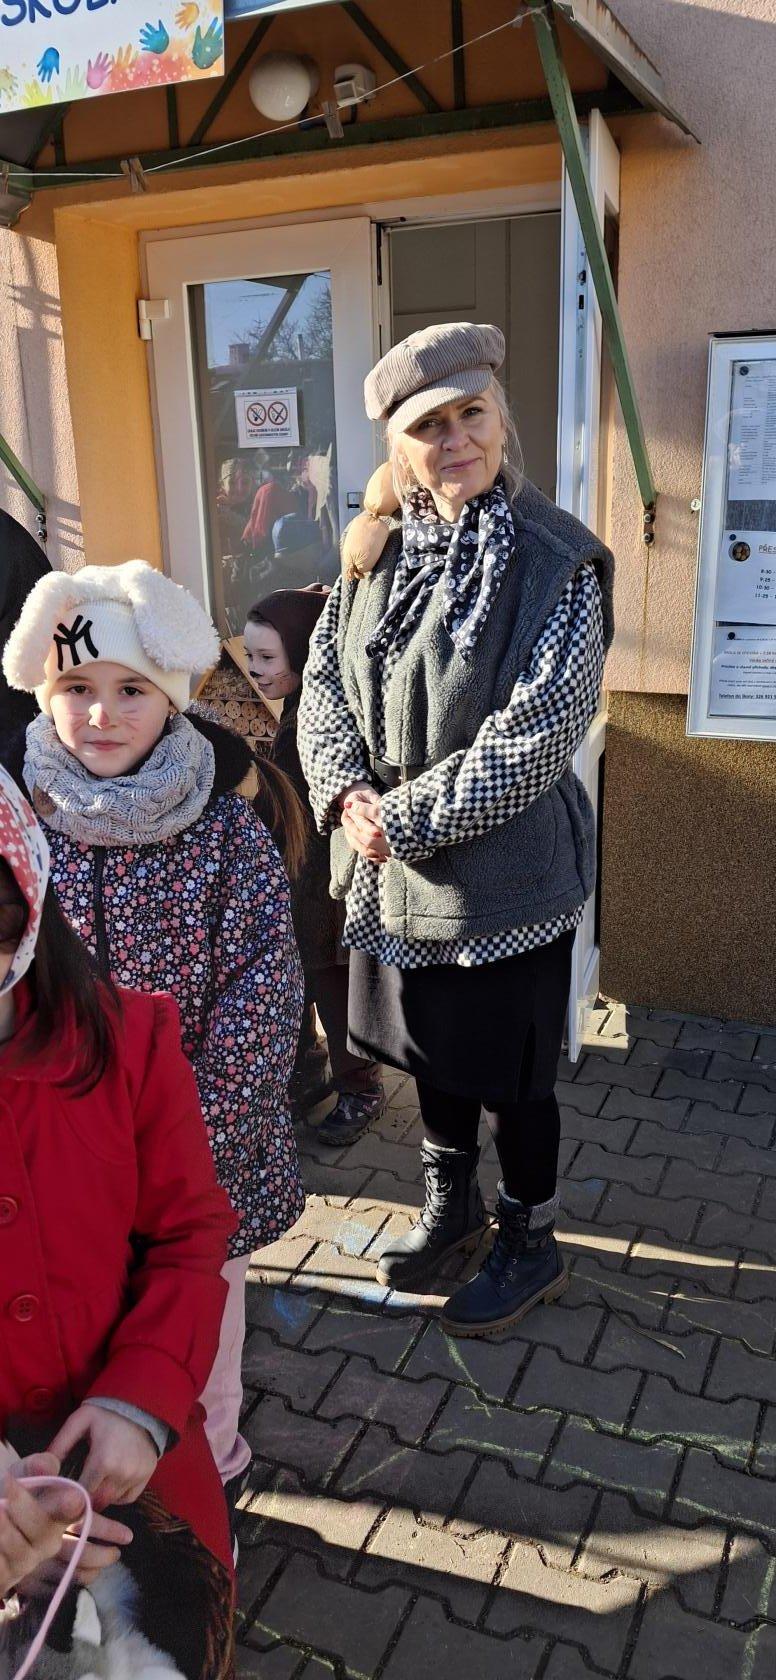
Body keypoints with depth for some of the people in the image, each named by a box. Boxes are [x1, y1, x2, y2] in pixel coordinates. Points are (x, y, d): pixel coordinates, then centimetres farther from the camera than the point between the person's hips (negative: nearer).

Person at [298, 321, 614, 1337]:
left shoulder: (557, 562, -15)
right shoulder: (383, 552, 4)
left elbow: (535, 739, -21)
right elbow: (322, 683, 6)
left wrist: (406, 819, -18)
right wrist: (348, 791, -11)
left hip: (505, 876, -6)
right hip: (392, 868, 6)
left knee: (509, 1071, 10)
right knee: (430, 1050, 21)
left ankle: (532, 1247, 35)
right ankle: (451, 1206, 46)